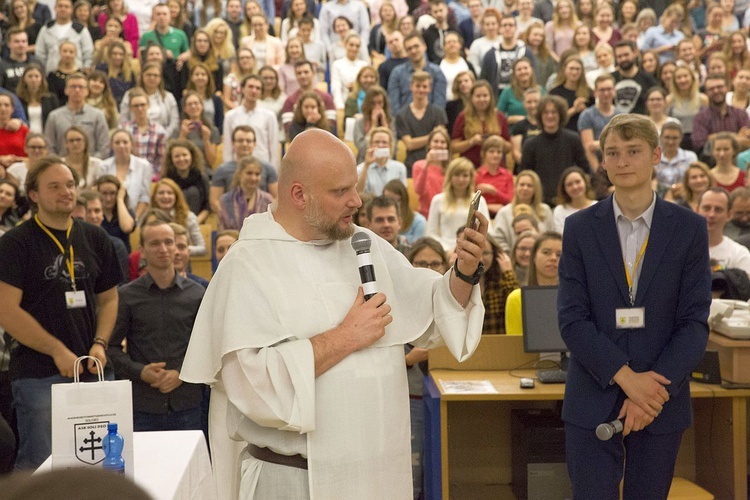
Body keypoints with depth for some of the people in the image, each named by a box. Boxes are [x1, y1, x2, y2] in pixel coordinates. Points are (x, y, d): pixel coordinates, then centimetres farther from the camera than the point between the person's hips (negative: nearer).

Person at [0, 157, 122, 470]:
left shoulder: (95, 239, 12)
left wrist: (100, 344, -1)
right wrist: (58, 351, -14)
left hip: (93, 372, 5)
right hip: (39, 375, -5)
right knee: (38, 467, -3)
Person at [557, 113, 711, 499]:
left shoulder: (689, 229, 2)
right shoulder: (580, 228, 2)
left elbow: (695, 322, -2)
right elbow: (571, 318, -4)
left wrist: (655, 388, -13)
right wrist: (626, 377, -15)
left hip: (661, 402, 1)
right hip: (592, 401, 0)